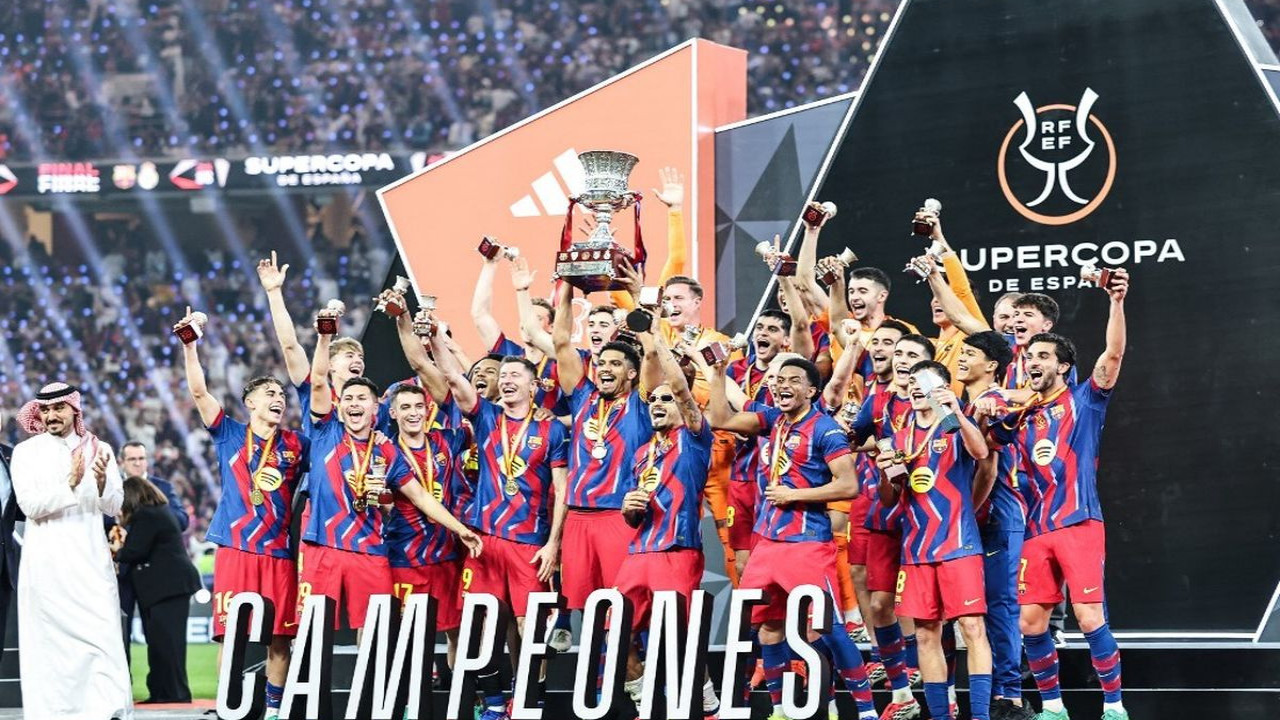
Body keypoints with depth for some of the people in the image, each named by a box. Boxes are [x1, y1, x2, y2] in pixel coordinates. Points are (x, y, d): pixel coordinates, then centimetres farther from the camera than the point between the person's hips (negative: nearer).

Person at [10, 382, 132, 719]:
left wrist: (102, 481, -15)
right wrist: (70, 484, -20)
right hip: (46, 562, -1)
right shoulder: (26, 452, 4)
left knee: (103, 634, -9)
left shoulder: (99, 450, 10)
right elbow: (30, 505, -8)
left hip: (91, 558, 1)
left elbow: (114, 507, 5)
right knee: (48, 639, -1)